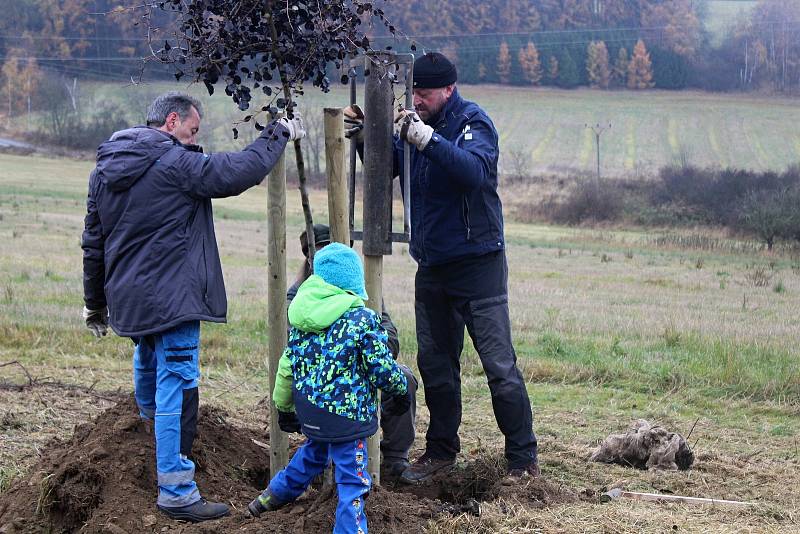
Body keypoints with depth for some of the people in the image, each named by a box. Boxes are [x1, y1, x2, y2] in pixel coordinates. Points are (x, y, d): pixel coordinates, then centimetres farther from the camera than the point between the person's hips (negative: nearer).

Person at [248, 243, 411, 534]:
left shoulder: (300, 317, 2)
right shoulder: (363, 319, -15)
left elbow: (288, 364, 9)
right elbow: (383, 368, -11)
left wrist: (284, 406, 21)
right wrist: (401, 391, 9)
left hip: (309, 407, 7)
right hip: (345, 412, -7)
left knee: (313, 451, 33)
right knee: (352, 477, 2)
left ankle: (276, 494, 49)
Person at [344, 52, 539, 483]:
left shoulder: (473, 123, -12)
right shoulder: (415, 122, 6)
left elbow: (476, 170, -32)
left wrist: (426, 139, -41)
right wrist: (365, 137, -3)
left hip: (477, 264, -7)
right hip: (432, 267, 7)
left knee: (499, 365, -5)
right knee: (435, 363, 14)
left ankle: (523, 459, 1)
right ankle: (441, 450, 27)